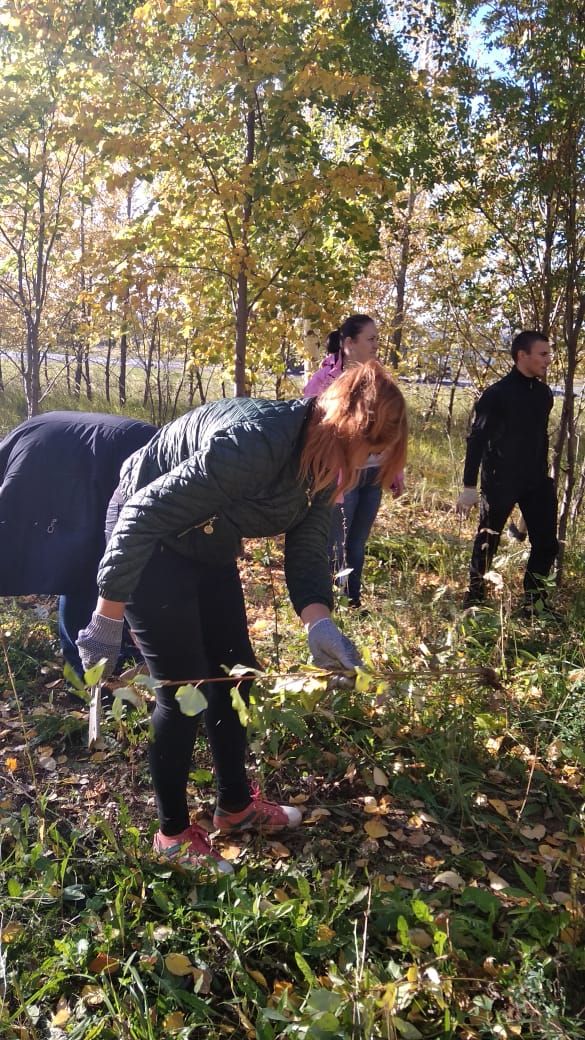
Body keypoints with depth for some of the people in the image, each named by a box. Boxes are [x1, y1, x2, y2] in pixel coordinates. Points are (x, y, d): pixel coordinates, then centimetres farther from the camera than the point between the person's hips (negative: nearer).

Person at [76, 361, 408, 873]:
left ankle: (236, 805, 31)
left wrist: (319, 621, -26)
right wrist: (108, 619, -27)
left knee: (235, 672, 12)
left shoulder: (320, 465, -7)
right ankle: (173, 832, 16)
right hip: (149, 541, -8)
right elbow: (144, 515, -33)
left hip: (210, 549, 9)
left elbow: (307, 551, -6)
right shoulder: (256, 441, -35)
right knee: (184, 689, -4)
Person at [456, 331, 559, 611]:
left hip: (535, 482, 6)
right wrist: (469, 486, -16)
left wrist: (543, 476, 18)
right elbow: (477, 440, -12)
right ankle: (475, 600, 20)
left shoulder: (543, 393, 8)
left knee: (546, 543, 6)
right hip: (500, 482, -6)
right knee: (487, 543, 4)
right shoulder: (497, 394, -12)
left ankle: (535, 602, 20)